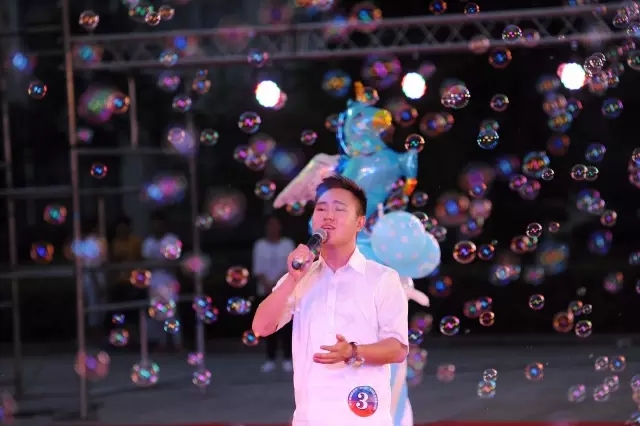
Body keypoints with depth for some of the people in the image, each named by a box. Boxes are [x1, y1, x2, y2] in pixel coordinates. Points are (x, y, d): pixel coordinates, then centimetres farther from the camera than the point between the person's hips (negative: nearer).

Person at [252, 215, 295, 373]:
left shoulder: (287, 244, 3)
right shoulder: (260, 245, 6)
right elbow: (258, 269, 0)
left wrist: (276, 283, -16)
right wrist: (268, 285, -14)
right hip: (266, 290, 1)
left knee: (286, 324, -5)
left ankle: (287, 359, -3)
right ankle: (270, 360, 3)